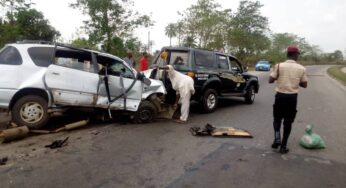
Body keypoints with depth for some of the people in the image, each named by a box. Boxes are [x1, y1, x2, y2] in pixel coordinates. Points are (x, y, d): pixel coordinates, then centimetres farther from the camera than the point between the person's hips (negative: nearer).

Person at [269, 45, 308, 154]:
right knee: (288, 122, 10)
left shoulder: (279, 66, -7)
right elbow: (304, 85, 5)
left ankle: (277, 139, -1)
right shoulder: (301, 69, -2)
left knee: (277, 119, 18)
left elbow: (270, 80, -6)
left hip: (280, 96, -1)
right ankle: (283, 146, 15)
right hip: (292, 97, 1)